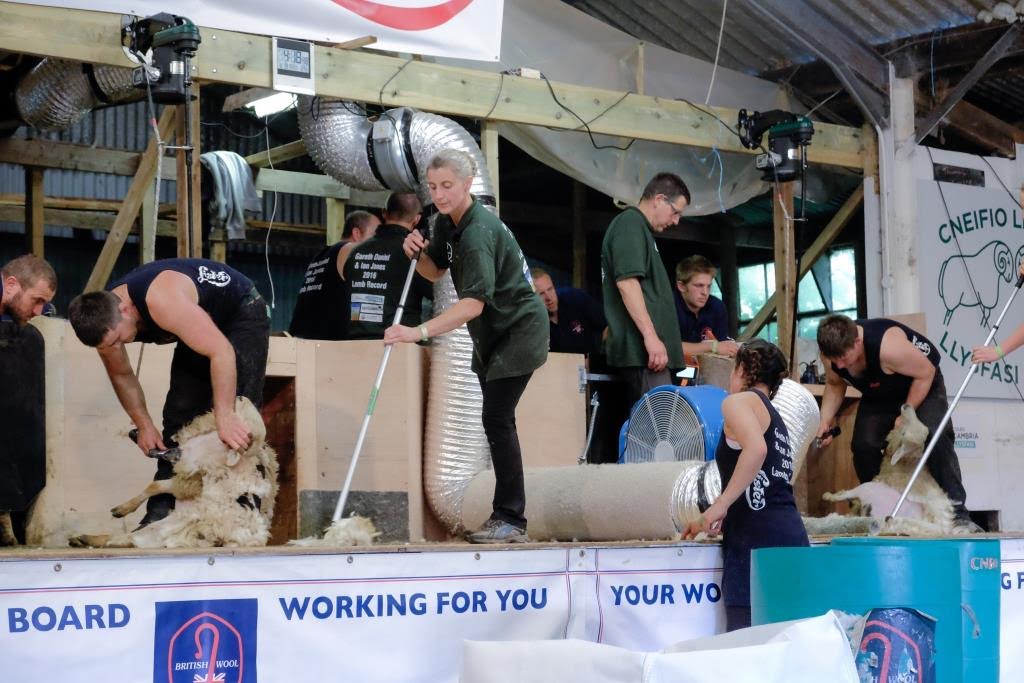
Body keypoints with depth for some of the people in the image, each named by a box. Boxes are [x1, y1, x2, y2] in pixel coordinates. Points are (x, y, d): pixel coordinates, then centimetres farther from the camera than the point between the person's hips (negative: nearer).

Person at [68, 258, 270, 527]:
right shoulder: (104, 321, -16)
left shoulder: (162, 302, -41)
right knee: (178, 416, 0)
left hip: (242, 313, -7)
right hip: (202, 324, 8)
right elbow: (122, 375, 3)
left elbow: (221, 352, -43)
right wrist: (144, 424, -6)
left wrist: (224, 416, -44)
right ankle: (161, 512, 1)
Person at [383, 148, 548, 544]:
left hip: (519, 330, -10)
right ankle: (507, 517, 16)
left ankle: (510, 520, -14)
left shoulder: (478, 232, -27)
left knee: (496, 418, -16)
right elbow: (435, 271, 16)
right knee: (496, 419, 10)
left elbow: (474, 303, -36)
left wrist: (419, 332, -45)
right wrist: (418, 253, -8)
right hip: (491, 334, 10)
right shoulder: (447, 222, 3)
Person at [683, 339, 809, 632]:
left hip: (758, 541, -8)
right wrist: (710, 522, 41)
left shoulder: (739, 401, 1)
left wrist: (720, 505, -16)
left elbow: (756, 449, -20)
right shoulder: (775, 418, 27)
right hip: (790, 536, 8)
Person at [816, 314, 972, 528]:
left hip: (923, 384, -5)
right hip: (877, 396, 5)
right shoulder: (830, 352, -23)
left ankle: (957, 511, -20)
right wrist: (826, 420, -14)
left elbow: (926, 372, -27)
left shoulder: (887, 345, -42)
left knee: (935, 437, -24)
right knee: (863, 444, -13)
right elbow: (834, 384, 0)